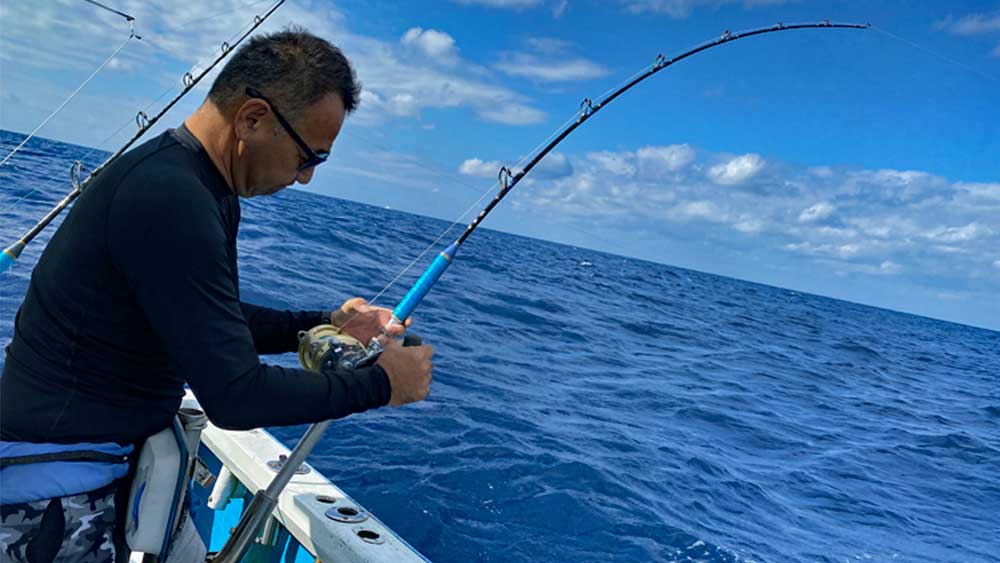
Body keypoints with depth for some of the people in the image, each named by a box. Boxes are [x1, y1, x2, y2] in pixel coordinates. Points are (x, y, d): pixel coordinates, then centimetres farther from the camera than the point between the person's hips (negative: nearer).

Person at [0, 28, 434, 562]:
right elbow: (235, 396, -27)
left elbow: (213, 324, 15)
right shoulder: (169, 197, -27)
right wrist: (381, 384, -16)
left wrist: (324, 324, 3)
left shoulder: (207, 190, 4)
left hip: (123, 456, 9)